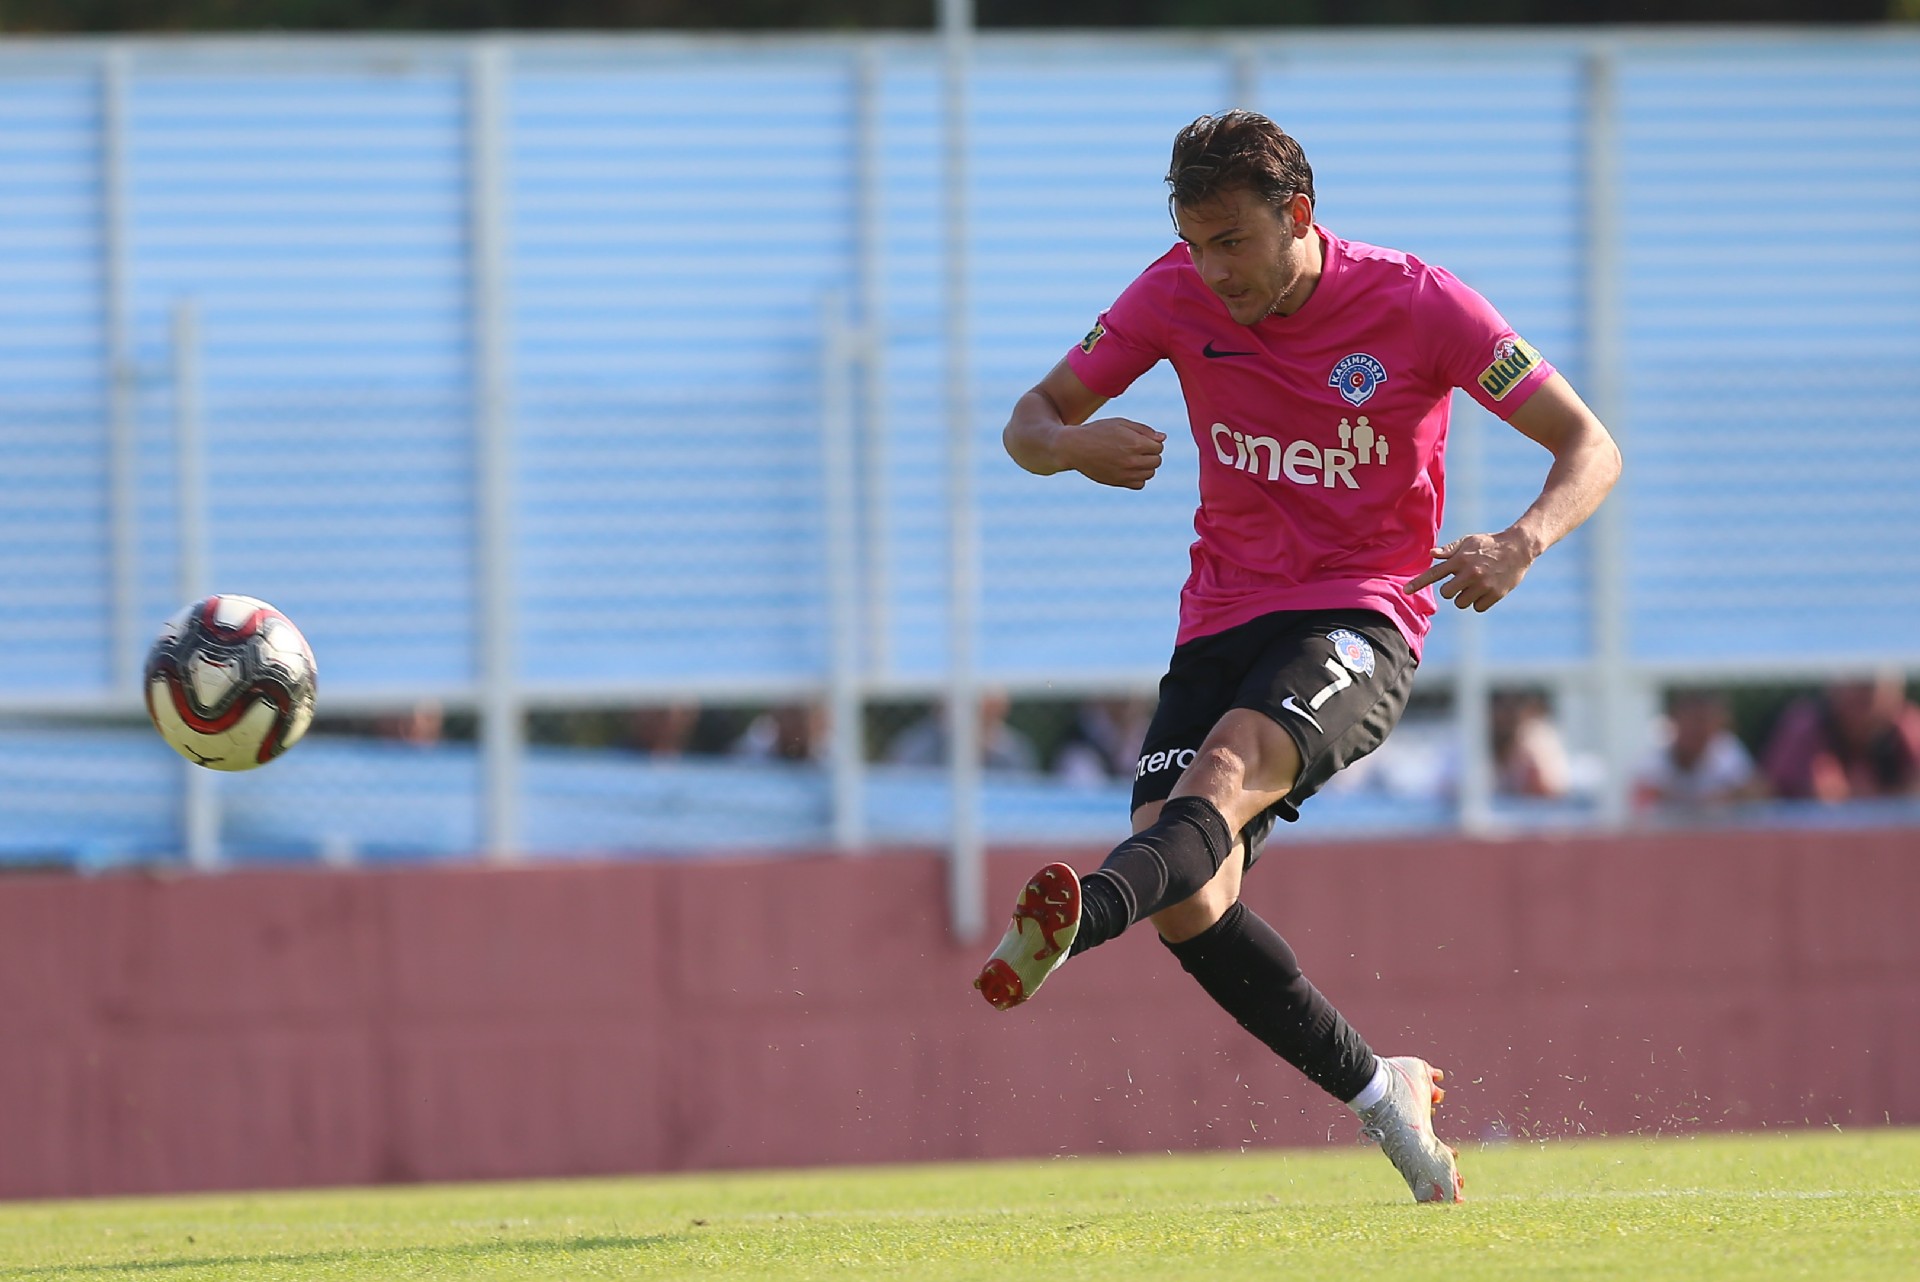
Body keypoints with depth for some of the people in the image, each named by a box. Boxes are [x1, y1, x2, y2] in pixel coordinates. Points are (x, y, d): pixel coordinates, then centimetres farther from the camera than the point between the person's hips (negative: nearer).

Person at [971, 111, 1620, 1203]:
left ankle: (1074, 920, -63)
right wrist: (1074, 445, -19)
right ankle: (1378, 1093, 0)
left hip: (1362, 619, -4)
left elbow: (1590, 448, -5)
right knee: (1189, 901, -17)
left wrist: (1521, 544, -26)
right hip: (1224, 617, 4)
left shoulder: (1420, 305, -8)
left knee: (1231, 766, -35)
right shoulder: (1177, 296, 0)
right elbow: (1030, 421, 7)